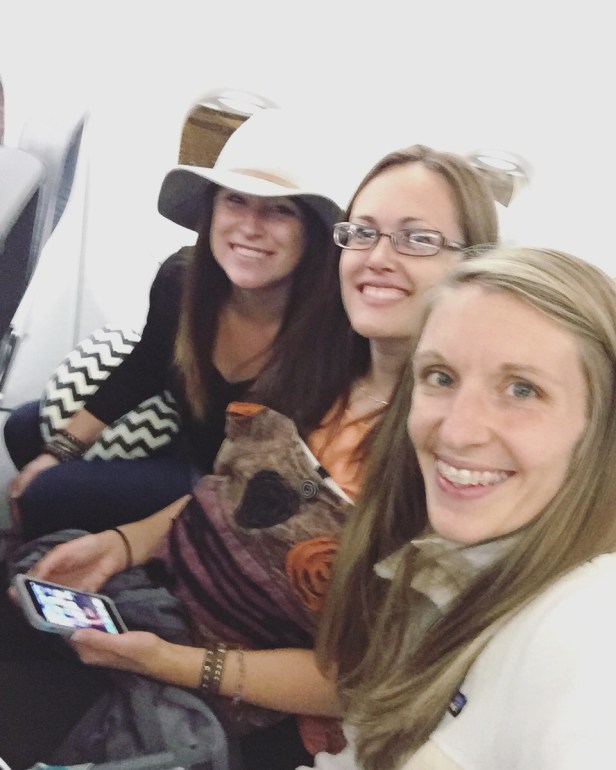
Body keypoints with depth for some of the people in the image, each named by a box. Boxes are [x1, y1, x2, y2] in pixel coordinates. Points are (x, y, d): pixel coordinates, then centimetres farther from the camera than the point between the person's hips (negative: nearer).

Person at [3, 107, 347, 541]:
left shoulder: (330, 327, -34)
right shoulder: (180, 280, -17)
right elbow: (139, 373, 4)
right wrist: (60, 452, 3)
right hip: (190, 441, 6)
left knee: (51, 494, -14)